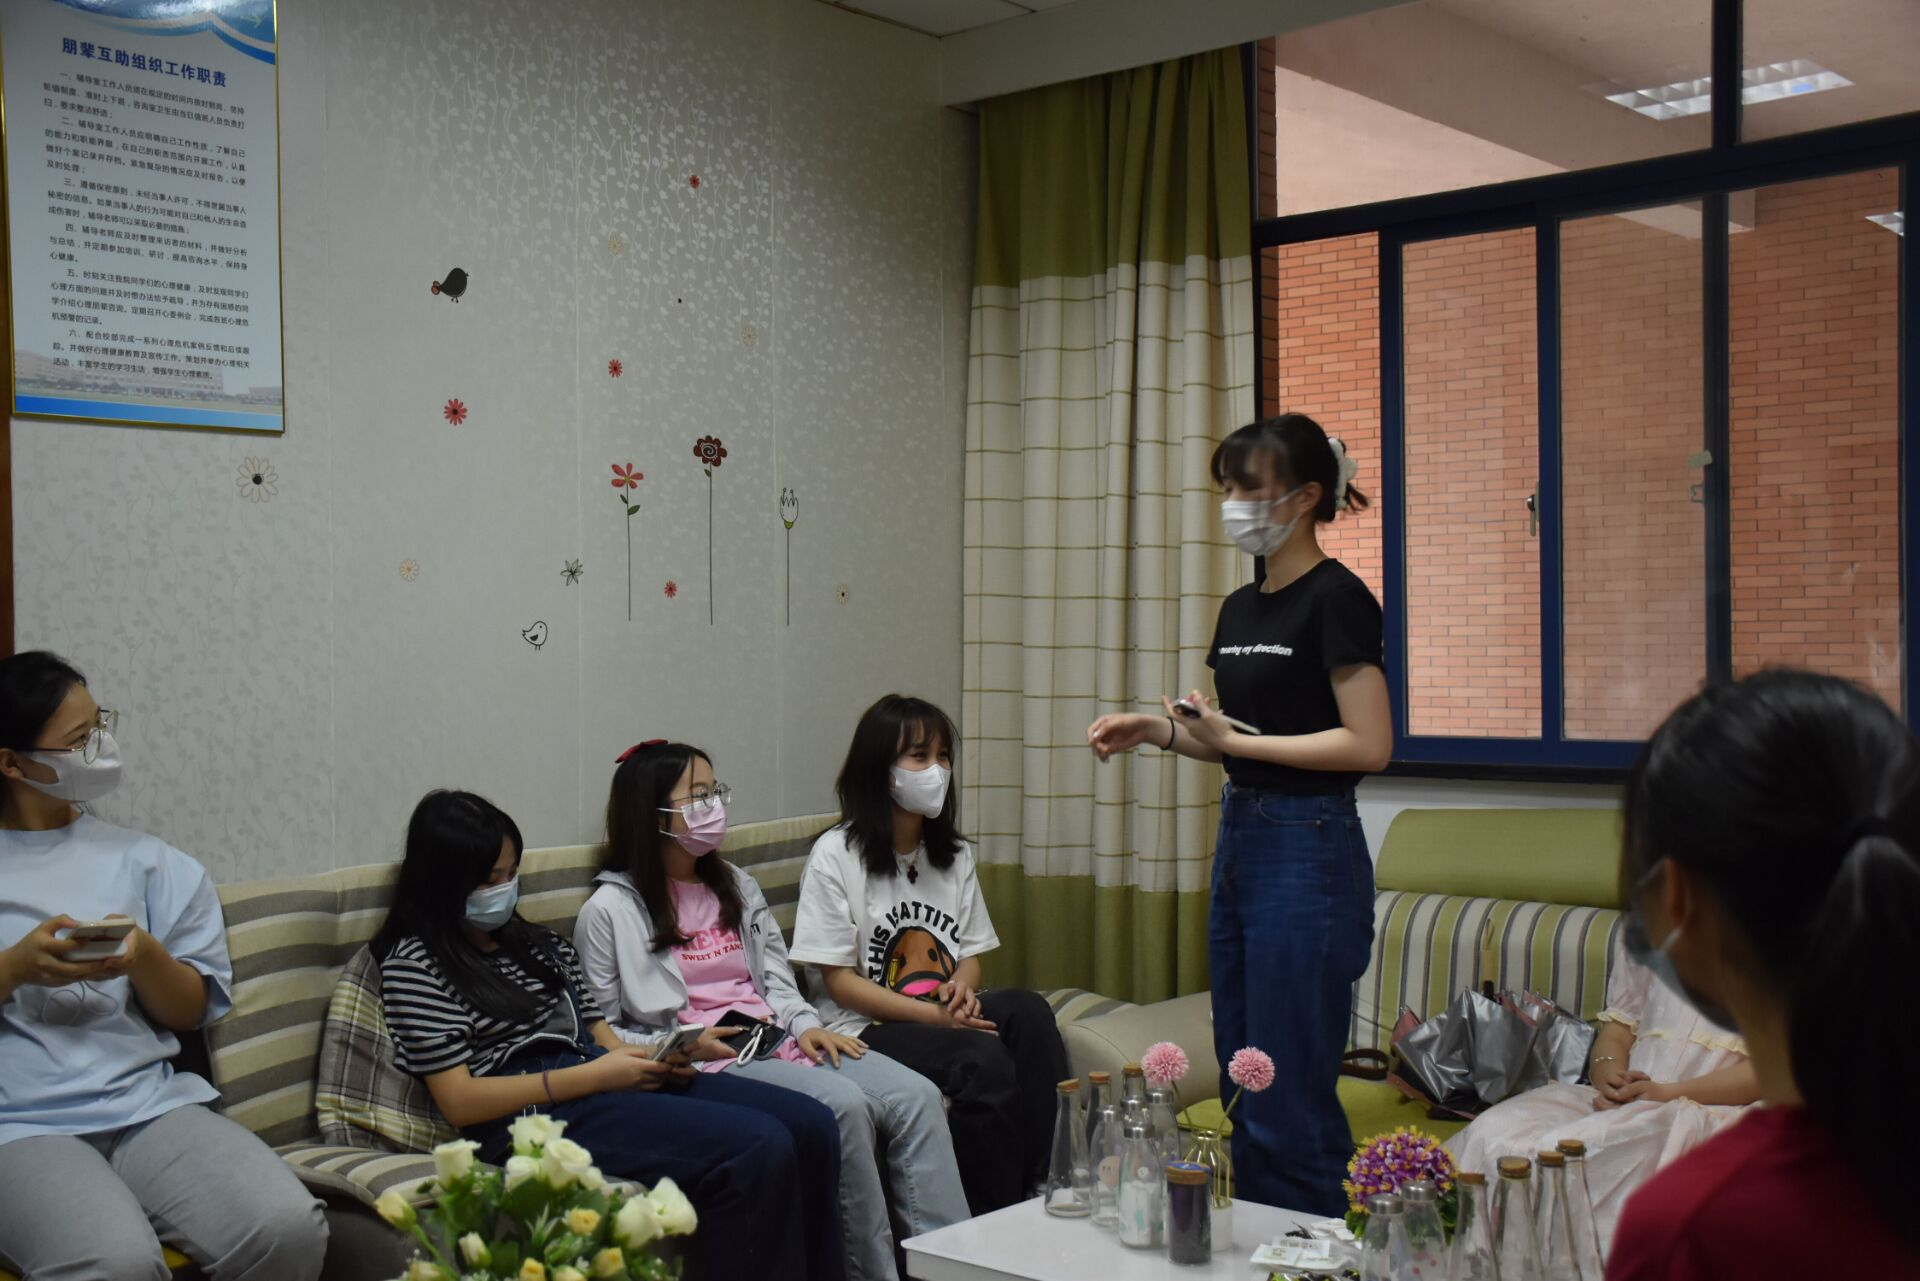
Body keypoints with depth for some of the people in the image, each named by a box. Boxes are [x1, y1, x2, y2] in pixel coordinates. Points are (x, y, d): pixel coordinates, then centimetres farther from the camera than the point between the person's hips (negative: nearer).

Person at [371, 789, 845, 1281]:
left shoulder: (534, 941, 21)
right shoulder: (415, 964, -1)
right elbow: (459, 1101, -9)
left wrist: (654, 1060, -4)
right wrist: (595, 1075, -15)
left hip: (601, 1082, 8)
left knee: (810, 1124, -12)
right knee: (758, 1148, -27)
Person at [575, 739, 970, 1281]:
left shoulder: (737, 886, 19)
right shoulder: (610, 910, -1)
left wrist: (805, 1024, -3)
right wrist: (682, 1046, -15)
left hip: (775, 1040, 7)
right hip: (704, 1061, -6)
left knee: (916, 1095, -17)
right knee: (843, 1103, -31)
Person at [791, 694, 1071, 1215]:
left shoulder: (954, 855, 14)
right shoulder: (835, 855, -5)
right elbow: (840, 981, -7)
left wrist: (963, 988, -10)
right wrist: (933, 1015, -18)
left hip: (948, 1016, 5)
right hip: (868, 1029, -5)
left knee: (1027, 1010, -28)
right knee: (983, 1057, -33)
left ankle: (1045, 1187, -26)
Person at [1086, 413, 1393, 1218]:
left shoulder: (1335, 599, -12)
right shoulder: (1241, 608, 14)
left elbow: (1369, 745, -18)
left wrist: (1232, 737, -18)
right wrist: (1159, 733, 5)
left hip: (1307, 849, -9)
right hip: (1239, 841, 9)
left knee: (1290, 1098, -4)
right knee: (1241, 1086, 14)